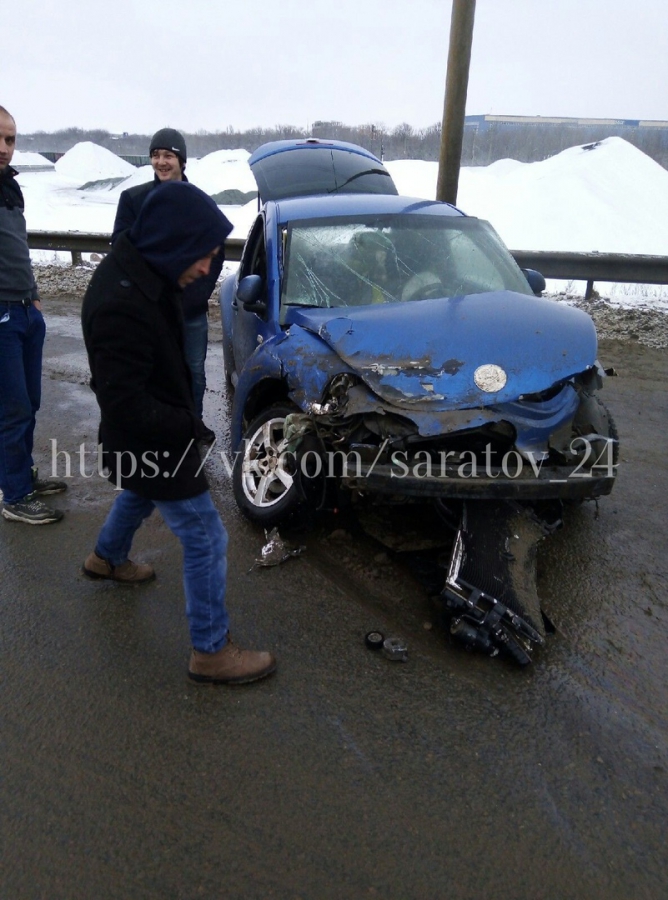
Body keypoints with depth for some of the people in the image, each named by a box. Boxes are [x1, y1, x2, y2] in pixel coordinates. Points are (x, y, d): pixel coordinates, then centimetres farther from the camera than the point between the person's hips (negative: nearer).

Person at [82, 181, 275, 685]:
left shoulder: (142, 274, -3)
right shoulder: (121, 304, -34)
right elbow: (125, 404, -32)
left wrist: (183, 418, 7)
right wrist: (189, 426, -20)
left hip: (147, 442, 10)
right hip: (151, 446, -10)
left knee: (139, 496, 35)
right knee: (206, 539, -2)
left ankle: (108, 559, 63)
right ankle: (212, 652, 12)